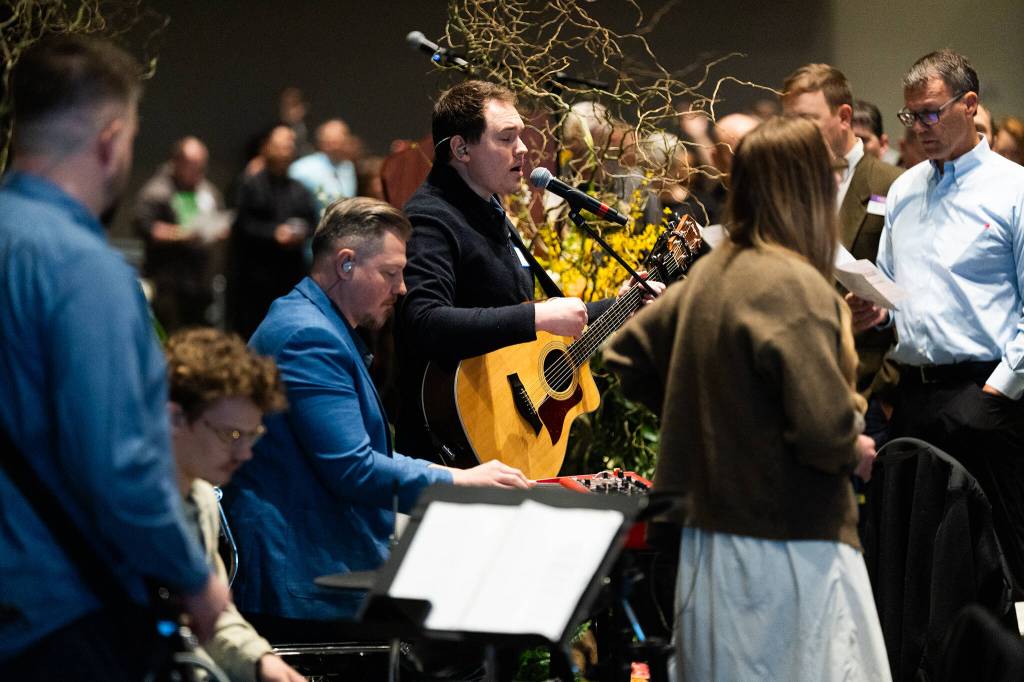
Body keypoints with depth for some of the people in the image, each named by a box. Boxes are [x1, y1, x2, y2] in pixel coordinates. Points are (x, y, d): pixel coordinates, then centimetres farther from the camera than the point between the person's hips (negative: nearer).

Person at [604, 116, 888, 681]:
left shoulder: (708, 274, 7)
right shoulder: (794, 286, -17)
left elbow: (625, 356, 18)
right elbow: (822, 426, -25)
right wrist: (855, 450, -4)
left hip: (708, 540, 9)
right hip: (788, 551, -8)